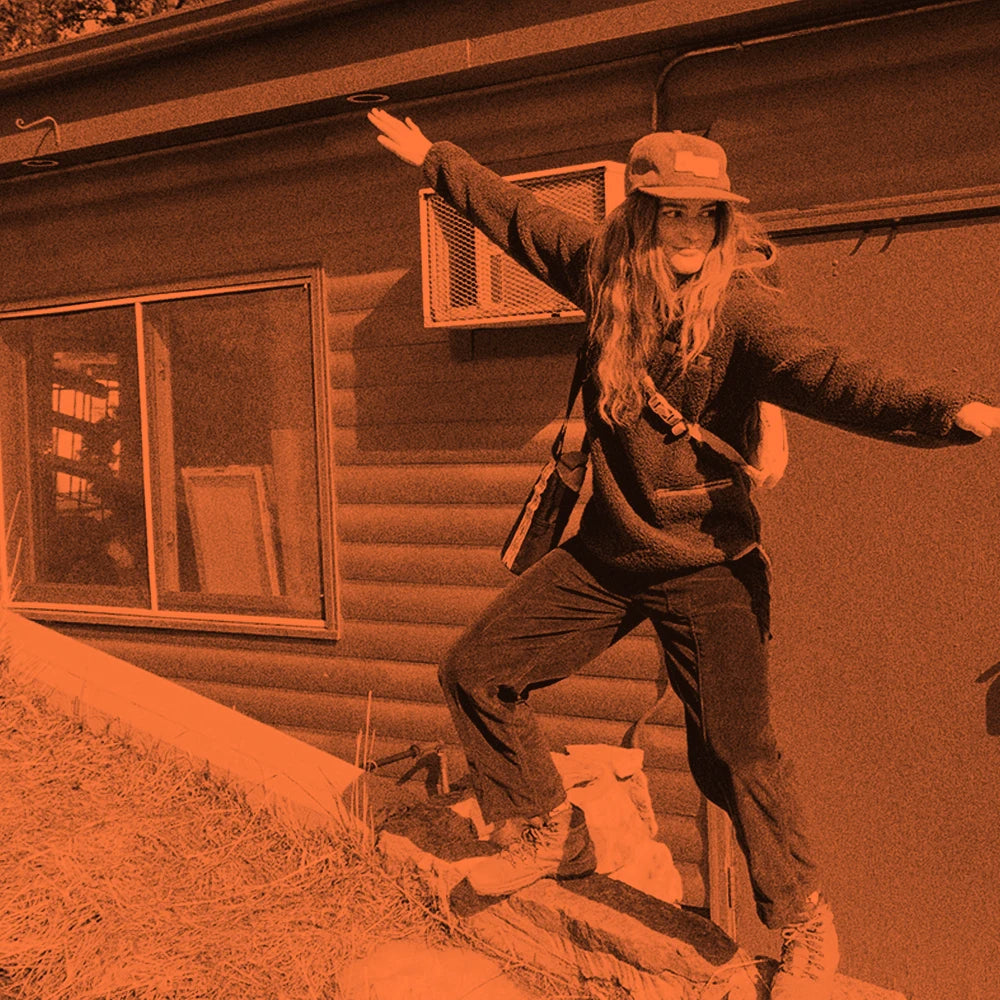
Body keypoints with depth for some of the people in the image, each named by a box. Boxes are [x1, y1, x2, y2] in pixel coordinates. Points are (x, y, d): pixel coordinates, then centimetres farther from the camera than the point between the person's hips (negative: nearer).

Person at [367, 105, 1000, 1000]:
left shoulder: (741, 303, -16)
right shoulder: (605, 266, -1)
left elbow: (821, 372, -33)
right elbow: (516, 214, 16)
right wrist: (434, 157, 28)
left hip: (707, 566, -5)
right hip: (605, 554, 6)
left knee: (734, 752, -5)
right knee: (475, 672, 8)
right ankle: (547, 836, 29)